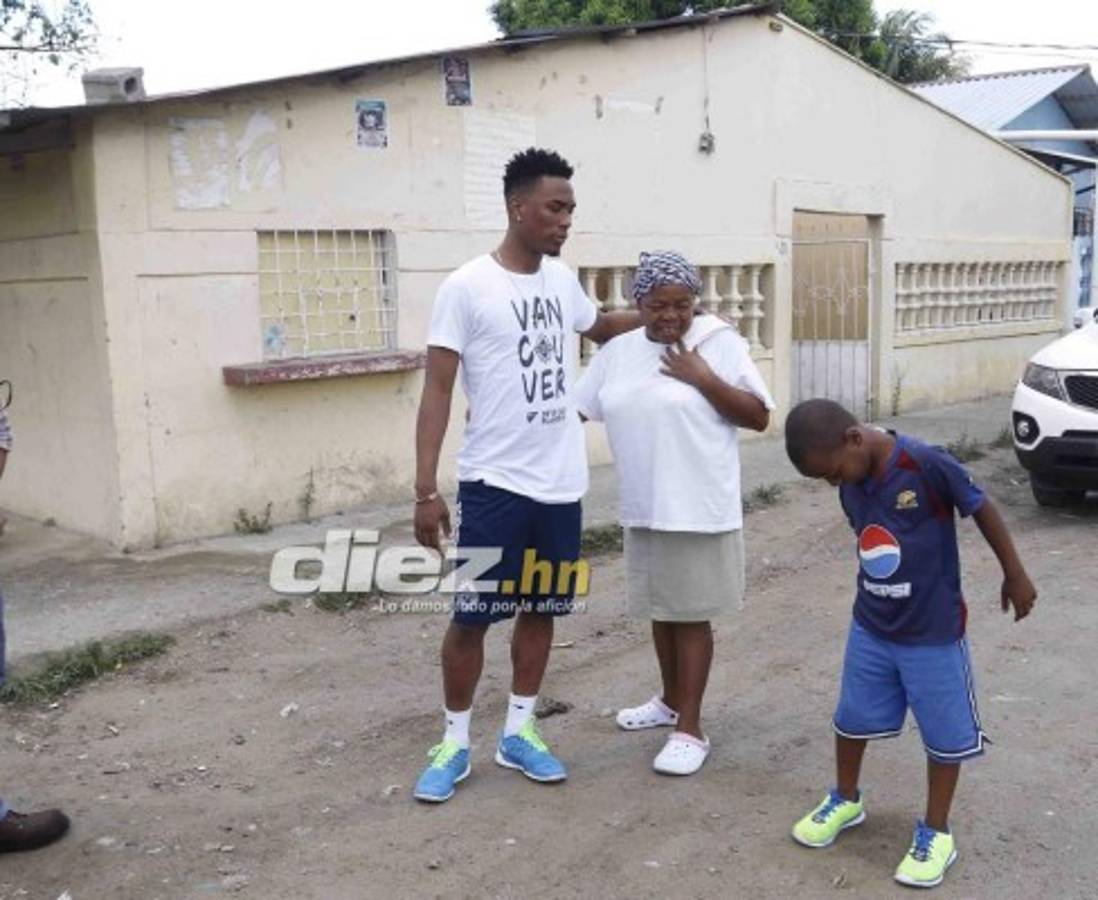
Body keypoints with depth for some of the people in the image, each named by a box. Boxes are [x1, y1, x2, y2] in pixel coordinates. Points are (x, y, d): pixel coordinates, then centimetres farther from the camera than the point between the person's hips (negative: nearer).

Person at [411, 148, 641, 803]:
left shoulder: (563, 280, 7)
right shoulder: (468, 287, -11)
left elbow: (600, 326, 30)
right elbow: (437, 391, -12)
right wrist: (426, 489, -17)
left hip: (562, 485, 6)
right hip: (495, 484, -6)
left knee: (542, 610, 13)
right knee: (473, 615, 3)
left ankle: (518, 733, 28)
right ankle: (455, 743, 20)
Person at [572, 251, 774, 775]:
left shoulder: (719, 341, -8)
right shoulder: (618, 352, 6)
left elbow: (759, 418, -9)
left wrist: (702, 378, -18)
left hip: (699, 509, -5)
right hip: (642, 508, 5)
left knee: (691, 614, 1)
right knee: (660, 608, 18)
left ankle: (690, 729, 11)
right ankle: (671, 700, 37)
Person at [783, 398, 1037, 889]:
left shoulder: (928, 465, -25)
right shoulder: (852, 483, -6)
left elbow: (982, 510, -12)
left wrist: (1015, 576, -1)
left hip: (934, 633, -5)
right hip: (869, 629, 5)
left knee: (944, 735, 9)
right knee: (852, 719, 16)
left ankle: (935, 832, 27)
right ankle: (845, 800, 40)